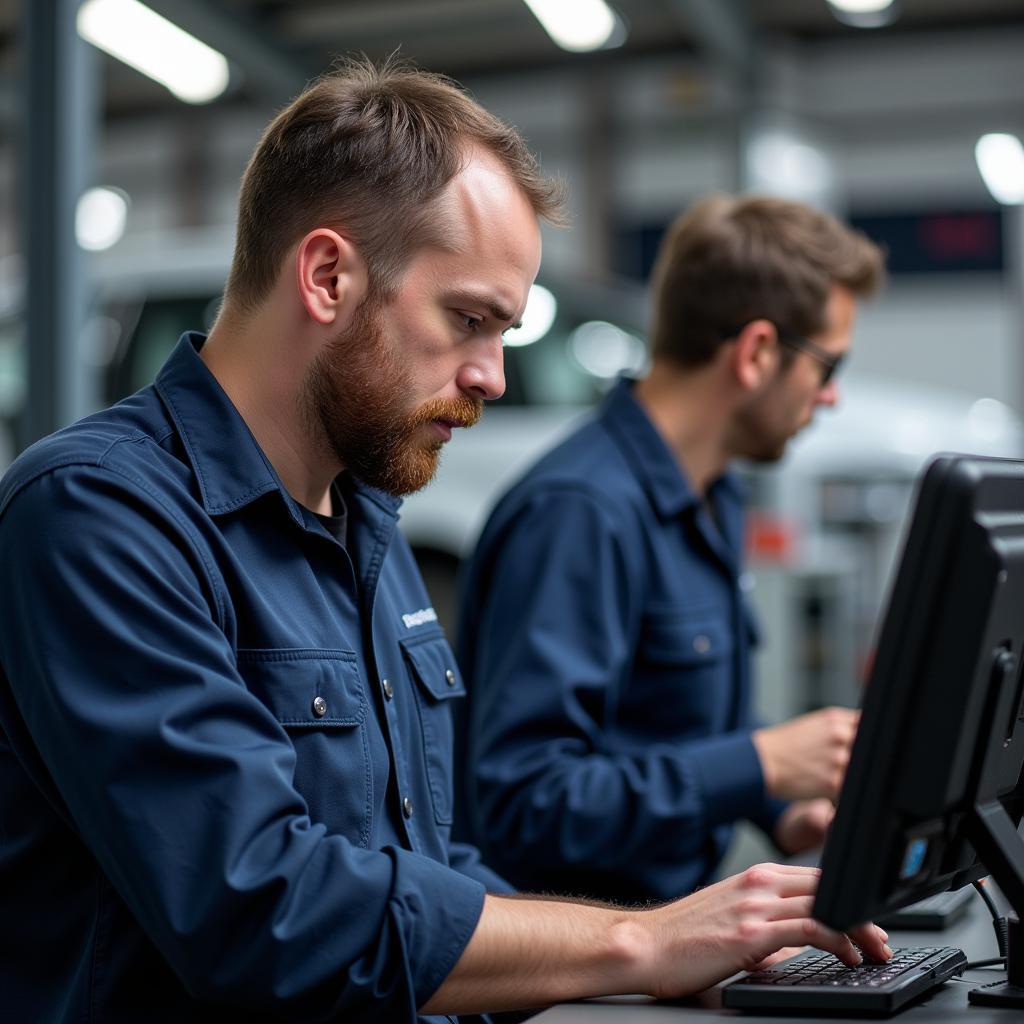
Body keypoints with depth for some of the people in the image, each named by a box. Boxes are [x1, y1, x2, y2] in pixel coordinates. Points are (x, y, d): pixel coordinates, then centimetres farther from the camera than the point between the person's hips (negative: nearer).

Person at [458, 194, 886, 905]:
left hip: (677, 921, 9)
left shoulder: (717, 500, 14)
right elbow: (522, 806, -26)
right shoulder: (581, 511, -21)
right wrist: (763, 764, -21)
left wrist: (784, 810, 6)